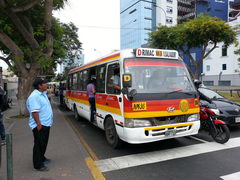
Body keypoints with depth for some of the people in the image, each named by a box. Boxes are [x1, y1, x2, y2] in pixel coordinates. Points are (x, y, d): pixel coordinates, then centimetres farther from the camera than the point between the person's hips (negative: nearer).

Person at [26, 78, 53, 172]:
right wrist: (39, 124, -27)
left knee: (44, 143, 22)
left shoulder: (43, 93, 8)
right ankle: (38, 165, 9)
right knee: (39, 144, -1)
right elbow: (34, 112, -26)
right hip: (40, 125, -10)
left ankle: (42, 158, 40)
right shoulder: (34, 96, -21)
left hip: (46, 123, 10)